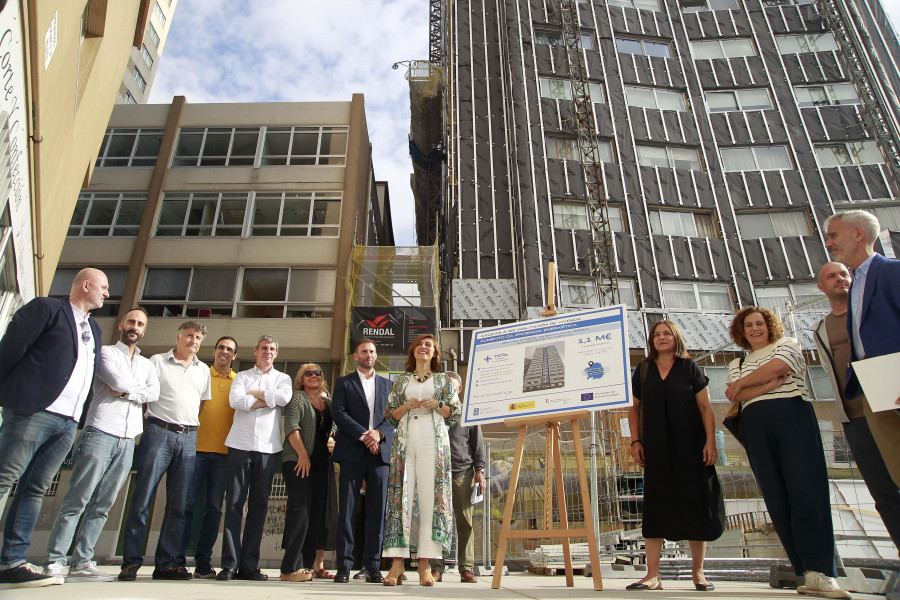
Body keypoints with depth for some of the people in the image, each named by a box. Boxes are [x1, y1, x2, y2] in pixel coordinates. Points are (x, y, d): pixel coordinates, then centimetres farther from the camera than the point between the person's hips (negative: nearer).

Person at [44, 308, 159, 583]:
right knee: (77, 500, -5)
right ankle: (54, 562, 3)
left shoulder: (146, 364, 21)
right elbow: (118, 381, -11)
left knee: (102, 505, 4)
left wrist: (126, 392, -8)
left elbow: (154, 393, 4)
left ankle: (81, 562, 9)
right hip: (100, 433, -4)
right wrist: (139, 388, 5)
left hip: (127, 441, 5)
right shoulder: (106, 352, 6)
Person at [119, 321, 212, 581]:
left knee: (179, 504, 3)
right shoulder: (157, 361, 8)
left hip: (189, 439, 4)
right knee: (142, 499, -4)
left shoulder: (203, 370, 18)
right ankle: (131, 562, 4)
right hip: (159, 433, -3)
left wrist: (195, 428, 10)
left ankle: (166, 564, 9)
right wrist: (147, 425, -3)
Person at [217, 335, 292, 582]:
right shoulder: (242, 376, 15)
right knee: (234, 503, -3)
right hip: (241, 444, 0)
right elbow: (235, 400, -5)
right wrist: (267, 400, -4)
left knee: (259, 505, 2)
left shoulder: (282, 378, 15)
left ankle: (249, 565, 8)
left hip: (268, 447, 0)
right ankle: (230, 563, 2)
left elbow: (284, 397, -8)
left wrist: (254, 394, -2)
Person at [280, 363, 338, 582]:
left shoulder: (329, 402, 17)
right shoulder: (297, 398, 0)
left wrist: (332, 440, 1)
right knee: (300, 509, -10)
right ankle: (291, 568, -5)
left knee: (322, 511, 6)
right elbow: (291, 427, -10)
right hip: (299, 461, -6)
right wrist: (302, 454, -15)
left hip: (323, 463, 6)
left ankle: (317, 565, 15)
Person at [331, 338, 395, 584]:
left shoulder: (387, 384, 18)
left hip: (380, 451, 2)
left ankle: (372, 566, 8)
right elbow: (338, 413, -2)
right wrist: (363, 435, -12)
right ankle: (343, 566, 6)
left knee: (377, 510, 1)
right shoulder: (344, 383, 12)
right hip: (352, 452, -2)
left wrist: (379, 433, -10)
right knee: (347, 509, -2)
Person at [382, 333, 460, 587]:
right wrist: (406, 406, -4)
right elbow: (390, 414, 15)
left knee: (430, 497, -7)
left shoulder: (443, 379, 16)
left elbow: (455, 413, 10)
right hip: (406, 441, 1)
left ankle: (425, 564, -4)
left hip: (433, 442, -1)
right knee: (401, 496, -6)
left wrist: (436, 405, -7)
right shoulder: (402, 380, 19)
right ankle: (397, 562, -5)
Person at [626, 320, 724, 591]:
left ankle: (698, 571, 18)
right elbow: (634, 408, 11)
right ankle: (653, 575, 5)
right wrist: (635, 441, 2)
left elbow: (705, 407, 0)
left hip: (690, 446, -1)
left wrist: (710, 441, -9)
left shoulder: (690, 368, 4)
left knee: (695, 504, 3)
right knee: (655, 505, 1)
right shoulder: (643, 370, 9)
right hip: (656, 448, 2)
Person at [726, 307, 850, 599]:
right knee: (776, 496, -2)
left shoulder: (788, 345, 15)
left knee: (806, 490, -12)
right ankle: (808, 571, 2)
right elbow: (738, 397, 4)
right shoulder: (737, 364, 22)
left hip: (793, 415, -3)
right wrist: (772, 382, -6)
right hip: (756, 426, 3)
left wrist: (741, 384, 5)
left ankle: (819, 572, -12)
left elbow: (774, 368, -6)